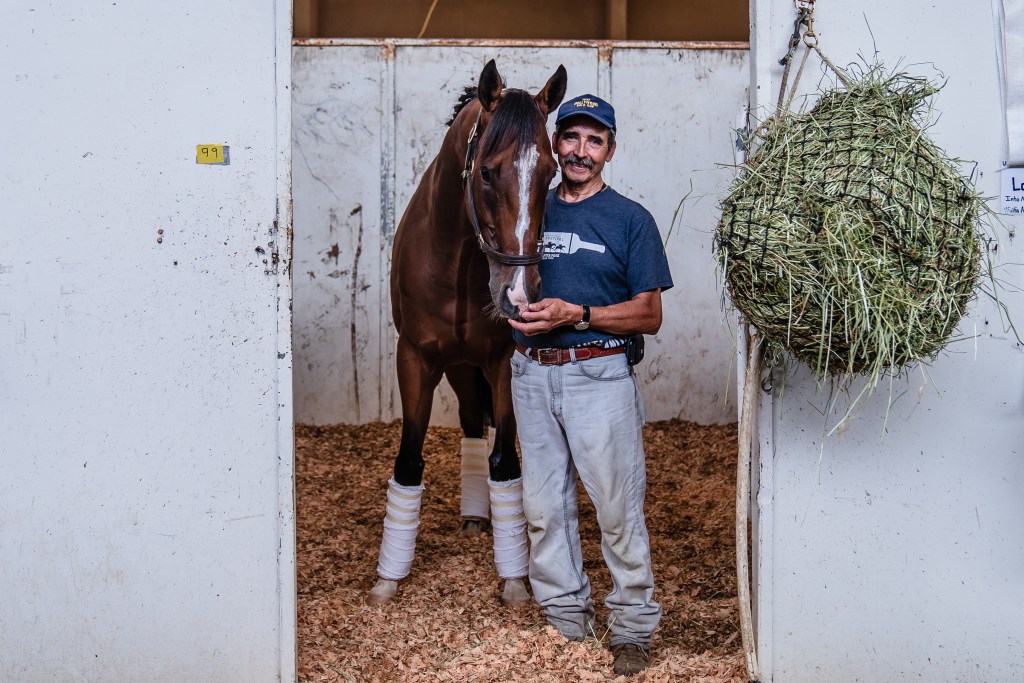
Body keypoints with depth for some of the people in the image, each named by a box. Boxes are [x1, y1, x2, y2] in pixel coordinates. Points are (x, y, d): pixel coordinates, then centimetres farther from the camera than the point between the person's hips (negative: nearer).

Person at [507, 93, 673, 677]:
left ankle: (634, 627, 10)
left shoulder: (631, 220, -1)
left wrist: (576, 315, -17)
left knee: (618, 508, -2)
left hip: (600, 375, -4)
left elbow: (649, 316, -5)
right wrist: (517, 306, 0)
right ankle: (564, 617, 23)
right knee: (544, 507, 10)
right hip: (532, 373, 4)